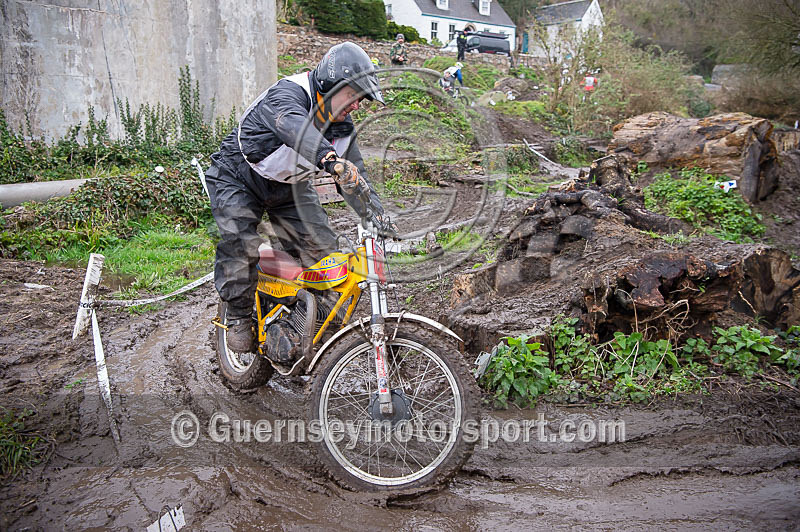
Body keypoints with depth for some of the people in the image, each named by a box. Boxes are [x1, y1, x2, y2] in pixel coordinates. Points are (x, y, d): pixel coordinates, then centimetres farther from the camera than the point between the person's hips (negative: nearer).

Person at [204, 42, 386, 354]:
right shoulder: (287, 94, -29)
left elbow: (355, 179, -6)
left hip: (288, 187, 6)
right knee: (240, 244, -24)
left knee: (321, 245, -5)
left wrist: (377, 216, -21)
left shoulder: (341, 127, -6)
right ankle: (238, 317, -3)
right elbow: (294, 126, -53)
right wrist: (331, 159, -72)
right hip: (238, 179, -6)